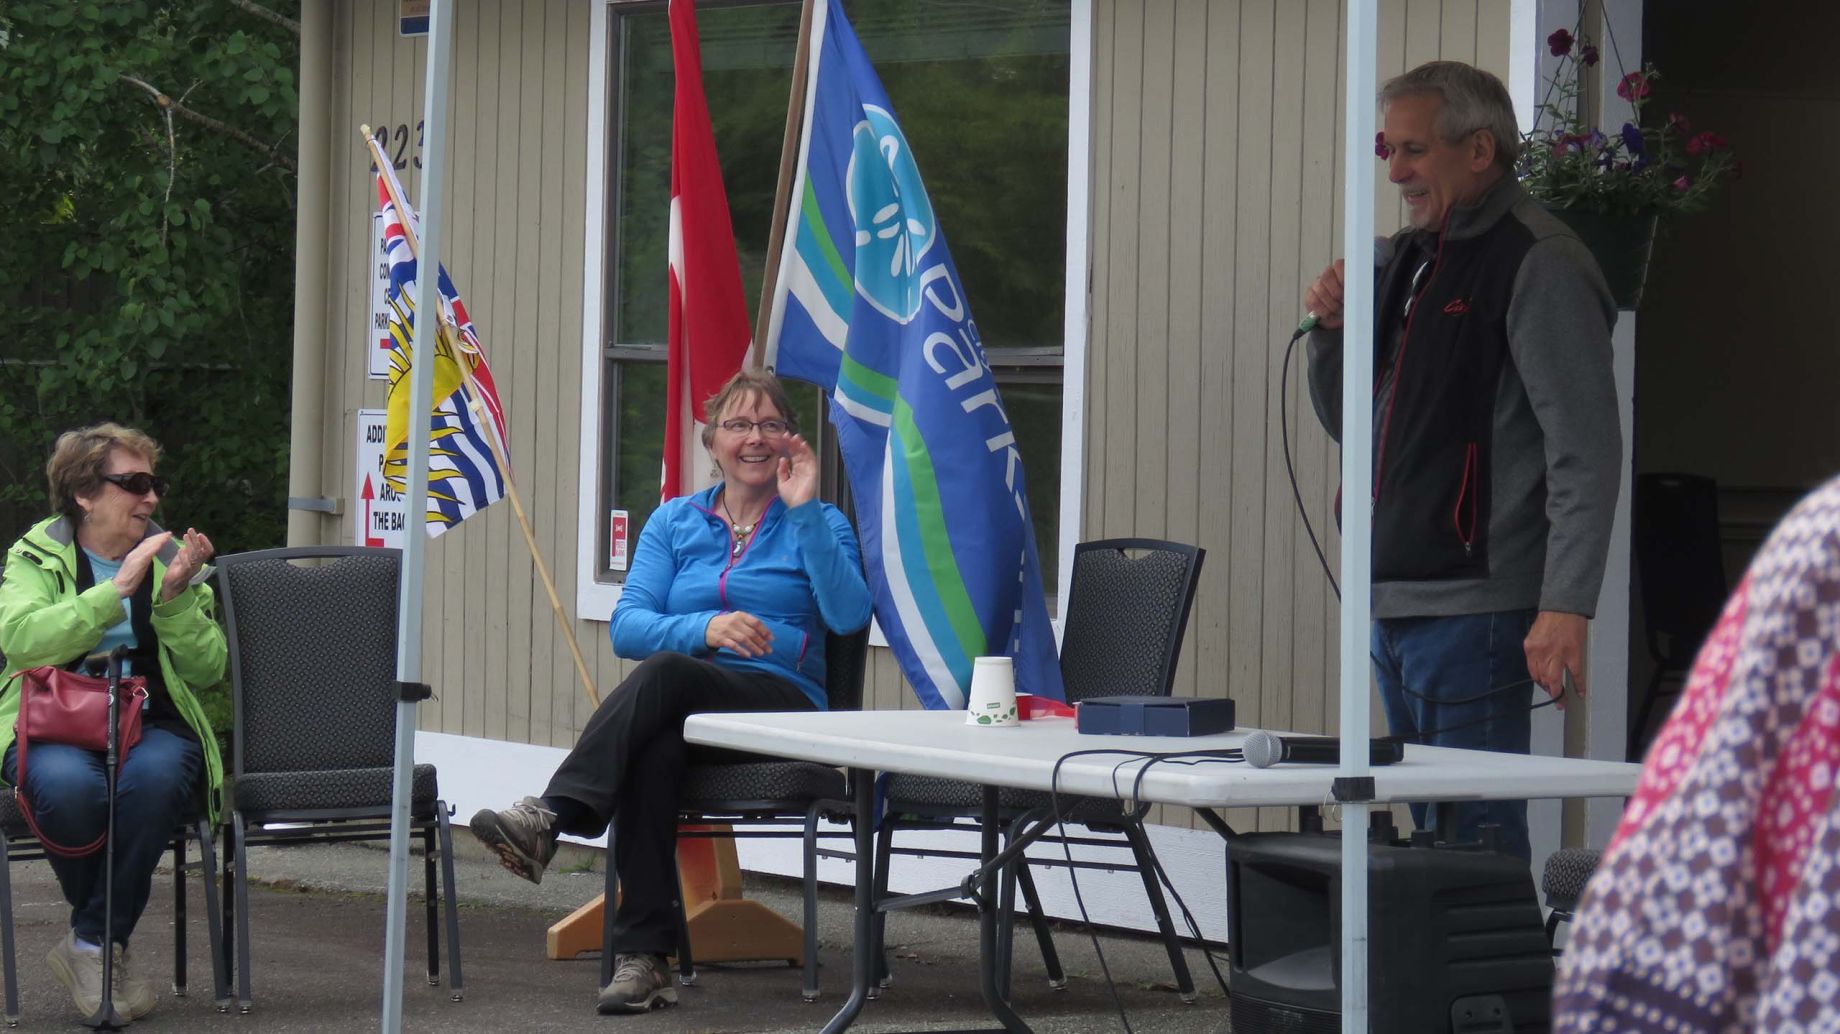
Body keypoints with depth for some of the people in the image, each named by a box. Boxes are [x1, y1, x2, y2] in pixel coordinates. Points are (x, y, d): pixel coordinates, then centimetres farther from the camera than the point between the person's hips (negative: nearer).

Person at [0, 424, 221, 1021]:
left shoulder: (171, 559, 18)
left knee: (154, 777, -36)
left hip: (153, 725, 2)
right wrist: (116, 590, -14)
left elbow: (206, 670, 10)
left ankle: (91, 944, -20)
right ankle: (113, 943, -11)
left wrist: (177, 596, -6)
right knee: (68, 786, -37)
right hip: (54, 727, -2)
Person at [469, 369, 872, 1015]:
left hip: (783, 706, -2)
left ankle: (550, 817, -43)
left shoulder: (819, 524, 14)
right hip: (682, 711, 2)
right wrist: (705, 628, -14)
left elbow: (849, 615, -7)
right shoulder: (674, 523, 20)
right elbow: (626, 627, 5)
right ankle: (643, 958, -41)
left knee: (665, 672, -34)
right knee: (654, 751, -37)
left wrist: (805, 511, -10)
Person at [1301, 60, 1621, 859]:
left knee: (1477, 846, -8)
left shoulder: (1538, 266, -9)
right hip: (1393, 606, 9)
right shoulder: (1406, 260, 17)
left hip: (1474, 613, -8)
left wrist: (1565, 609, -21)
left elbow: (1586, 450, -15)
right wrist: (1330, 331, 5)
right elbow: (1349, 423, 25)